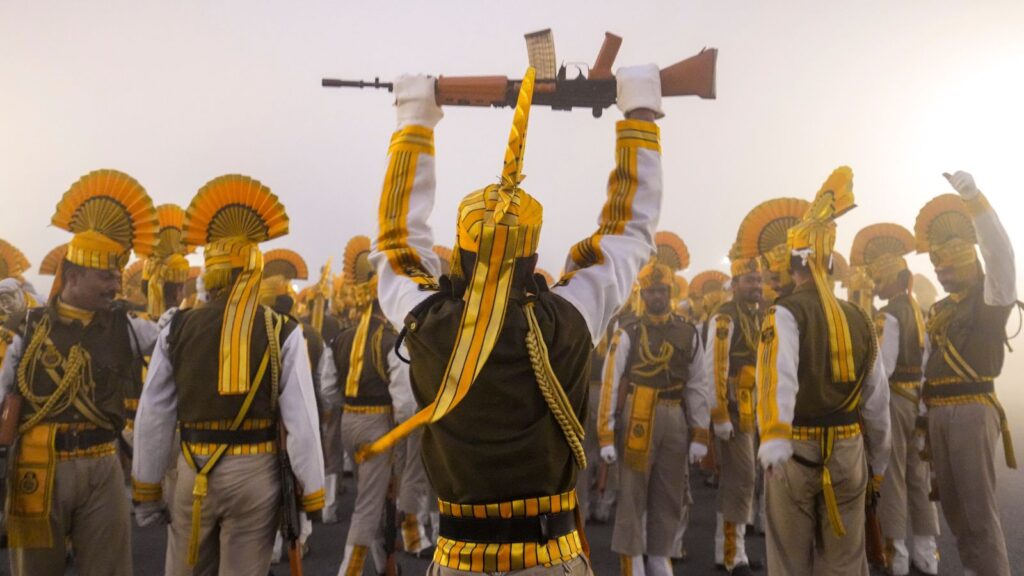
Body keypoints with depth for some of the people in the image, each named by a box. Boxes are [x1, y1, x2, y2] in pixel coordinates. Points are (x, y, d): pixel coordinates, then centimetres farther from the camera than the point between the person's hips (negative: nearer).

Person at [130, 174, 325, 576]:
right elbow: (301, 420, -12)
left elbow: (153, 417, 2)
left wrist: (145, 490, 13)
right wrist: (312, 494, -2)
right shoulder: (283, 333, -9)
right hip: (255, 473, -2)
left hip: (194, 472, 2)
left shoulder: (177, 329, -1)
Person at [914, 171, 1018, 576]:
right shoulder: (938, 311, 17)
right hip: (938, 413, 7)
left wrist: (973, 199, -34)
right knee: (952, 504, 13)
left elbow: (1000, 253, -22)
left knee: (978, 507, -7)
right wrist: (925, 413, 13)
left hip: (971, 410, -7)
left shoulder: (990, 298, -3)